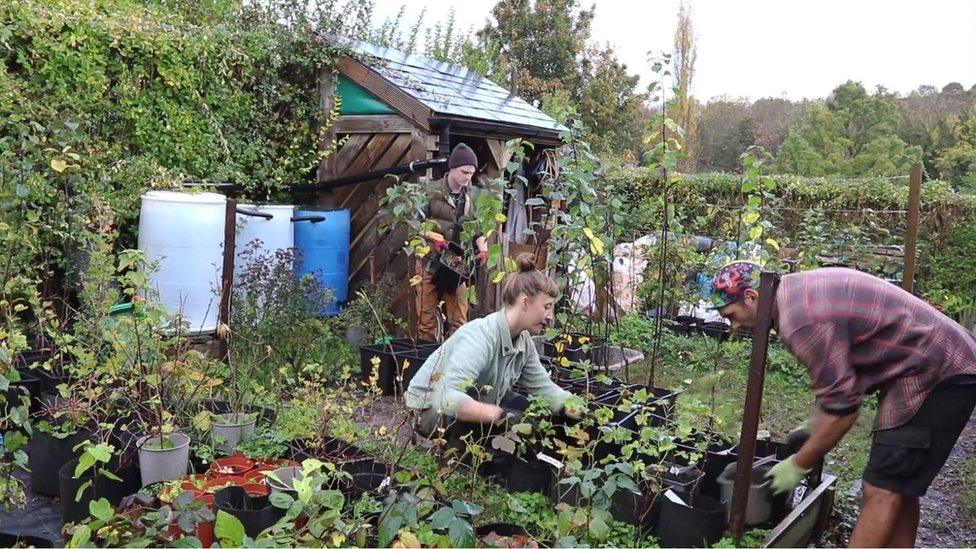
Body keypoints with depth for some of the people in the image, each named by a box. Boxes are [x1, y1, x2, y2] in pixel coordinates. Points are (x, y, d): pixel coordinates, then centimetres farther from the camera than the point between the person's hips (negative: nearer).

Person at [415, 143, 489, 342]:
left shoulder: (471, 197, 9)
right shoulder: (431, 192, -4)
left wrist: (483, 248, -5)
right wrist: (434, 237, -18)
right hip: (430, 261, -3)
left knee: (458, 319, 2)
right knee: (427, 317, 0)